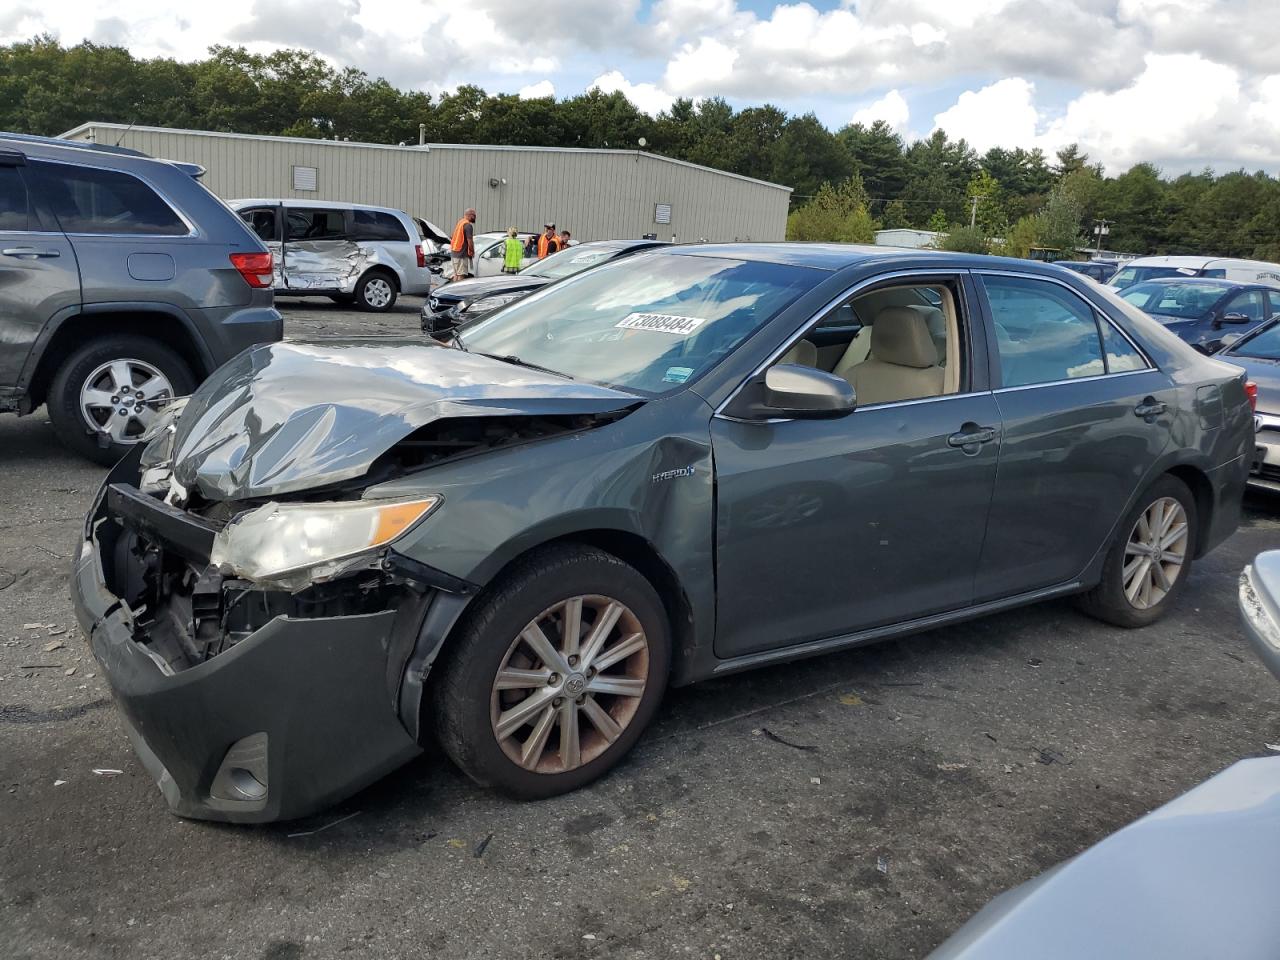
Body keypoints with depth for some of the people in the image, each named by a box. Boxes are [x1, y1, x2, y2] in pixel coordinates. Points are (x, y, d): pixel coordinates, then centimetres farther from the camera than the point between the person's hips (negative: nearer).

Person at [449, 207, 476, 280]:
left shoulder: (460, 222, 16)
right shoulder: (468, 225, -14)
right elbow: (469, 240, -19)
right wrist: (472, 251, -4)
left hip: (454, 253, 10)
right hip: (462, 255, -9)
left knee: (456, 274, 13)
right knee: (461, 275, -8)